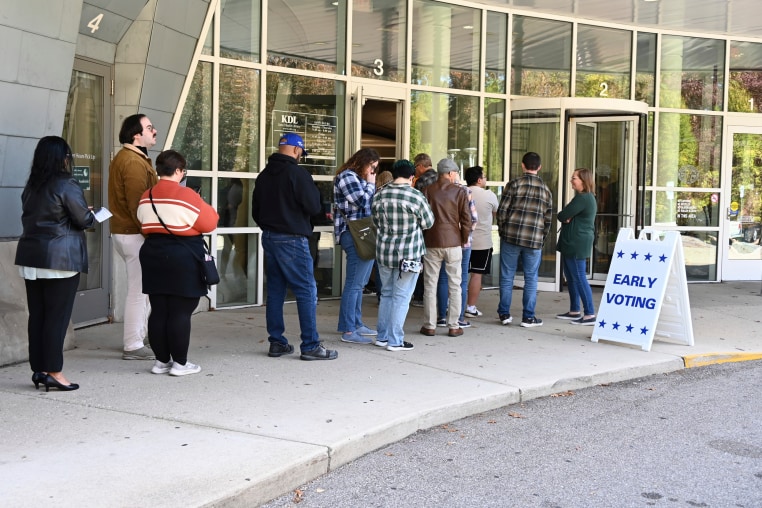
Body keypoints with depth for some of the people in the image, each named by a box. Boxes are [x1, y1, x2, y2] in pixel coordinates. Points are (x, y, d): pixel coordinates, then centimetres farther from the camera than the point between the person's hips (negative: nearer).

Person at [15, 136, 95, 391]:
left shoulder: (31, 185, 12)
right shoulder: (66, 185, -10)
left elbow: (31, 217, 18)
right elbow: (84, 220, -10)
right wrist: (91, 215, 13)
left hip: (31, 256, 7)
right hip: (61, 258, -7)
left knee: (37, 315, 8)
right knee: (57, 315, -3)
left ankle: (39, 369, 12)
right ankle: (53, 372, -1)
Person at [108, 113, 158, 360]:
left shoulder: (125, 157, 17)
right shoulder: (134, 162, -17)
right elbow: (138, 205, -22)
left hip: (126, 231, 11)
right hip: (135, 234, -11)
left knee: (142, 287, 18)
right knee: (139, 290, -5)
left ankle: (140, 336, 27)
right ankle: (133, 346, 1)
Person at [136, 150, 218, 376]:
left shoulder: (145, 197, 5)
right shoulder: (187, 196, -14)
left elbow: (144, 227, 13)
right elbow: (210, 223, -9)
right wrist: (204, 206, 8)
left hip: (153, 256, 6)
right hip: (183, 259, -6)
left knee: (158, 311, 10)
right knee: (180, 312, 0)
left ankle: (161, 361, 17)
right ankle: (180, 363, 5)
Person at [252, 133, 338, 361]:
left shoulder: (264, 175, 10)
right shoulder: (297, 173, -13)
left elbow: (255, 211, 15)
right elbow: (314, 207, -15)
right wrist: (314, 193, 4)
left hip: (269, 238, 8)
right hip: (292, 240, -8)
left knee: (275, 291, 11)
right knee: (307, 292, -3)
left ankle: (277, 342, 15)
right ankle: (311, 346, -3)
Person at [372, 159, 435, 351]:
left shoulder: (379, 195, 0)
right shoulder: (415, 196, -14)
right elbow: (428, 223, -3)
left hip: (384, 252, 5)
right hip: (408, 254, -5)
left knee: (386, 294, 18)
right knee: (401, 297, 2)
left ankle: (382, 336, 24)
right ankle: (395, 341, 6)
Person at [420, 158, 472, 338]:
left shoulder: (427, 191, 2)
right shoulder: (460, 191, -2)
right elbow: (466, 218, -4)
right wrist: (464, 240, 9)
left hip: (431, 242, 1)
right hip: (453, 242, -1)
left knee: (430, 285, 7)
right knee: (454, 286, 6)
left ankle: (429, 326, 9)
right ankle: (453, 326, 7)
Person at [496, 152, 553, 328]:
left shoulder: (514, 184, -1)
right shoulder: (546, 190, 9)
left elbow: (502, 210, -4)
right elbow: (547, 220, 10)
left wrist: (502, 231, 10)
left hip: (511, 236, -1)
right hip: (534, 240, 2)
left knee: (507, 276, 7)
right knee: (531, 279, 8)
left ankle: (504, 313, 13)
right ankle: (528, 317, 10)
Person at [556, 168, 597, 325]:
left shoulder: (582, 198, -18)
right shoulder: (589, 197, 17)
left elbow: (562, 216, -19)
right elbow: (566, 216, 14)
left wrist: (565, 217, 2)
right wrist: (568, 218, -7)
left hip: (576, 244, -11)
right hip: (572, 243, 11)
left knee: (579, 277, -8)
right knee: (571, 276, 16)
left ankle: (590, 315, -6)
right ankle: (574, 311, 25)